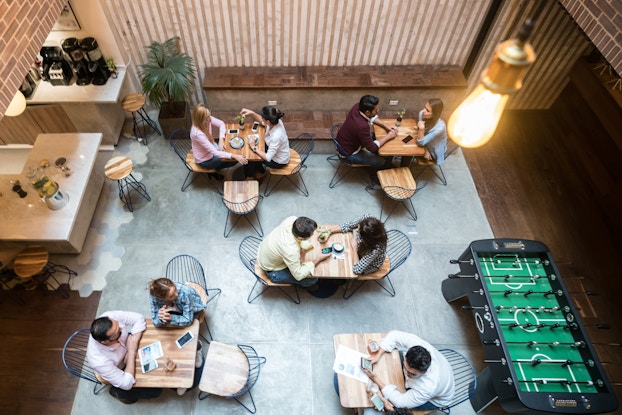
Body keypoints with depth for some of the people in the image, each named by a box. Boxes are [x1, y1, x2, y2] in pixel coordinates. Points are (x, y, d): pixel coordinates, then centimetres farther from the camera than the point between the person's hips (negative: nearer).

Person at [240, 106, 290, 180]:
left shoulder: (276, 136, -41)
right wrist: (251, 113, -6)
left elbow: (268, 158, -33)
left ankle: (250, 176, 35)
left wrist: (254, 147, -26)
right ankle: (260, 171, 34)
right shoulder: (275, 121, -19)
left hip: (278, 162, -7)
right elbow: (262, 122, 7)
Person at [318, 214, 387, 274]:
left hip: (369, 265, -5)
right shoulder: (366, 218, -35)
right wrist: (329, 231, -26)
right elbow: (349, 225, -17)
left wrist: (355, 244, -33)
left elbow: (357, 269, -38)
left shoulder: (376, 249, -46)